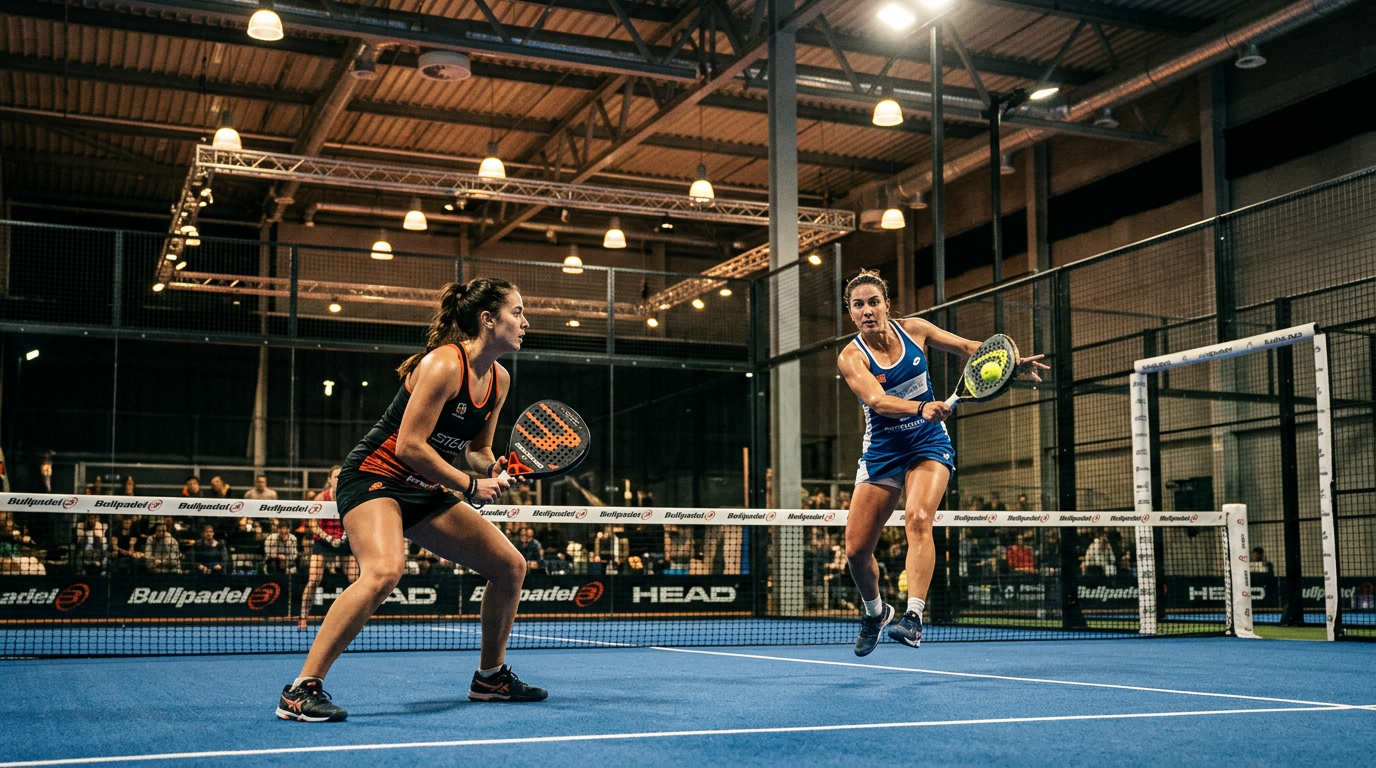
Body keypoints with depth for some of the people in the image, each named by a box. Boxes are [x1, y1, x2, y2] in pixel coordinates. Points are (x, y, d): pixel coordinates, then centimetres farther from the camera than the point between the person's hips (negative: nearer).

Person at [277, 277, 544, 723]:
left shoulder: (498, 380, 6)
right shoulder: (444, 364, -20)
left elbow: (477, 449, 18)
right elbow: (409, 446, -24)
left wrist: (493, 470, -4)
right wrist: (470, 486, -18)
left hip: (425, 491, 9)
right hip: (375, 477, -9)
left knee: (511, 566, 6)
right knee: (384, 570, -36)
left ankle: (490, 678, 25)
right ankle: (302, 690, -29)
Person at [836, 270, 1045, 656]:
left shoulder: (913, 329, -2)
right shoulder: (851, 357, -12)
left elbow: (969, 346, 10)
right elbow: (878, 401, -28)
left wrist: (1014, 362, -4)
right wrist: (920, 408, -46)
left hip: (928, 443, 0)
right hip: (881, 451, 0)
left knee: (918, 518, -28)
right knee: (856, 549, -2)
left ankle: (913, 616, -34)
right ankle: (876, 611, 27)